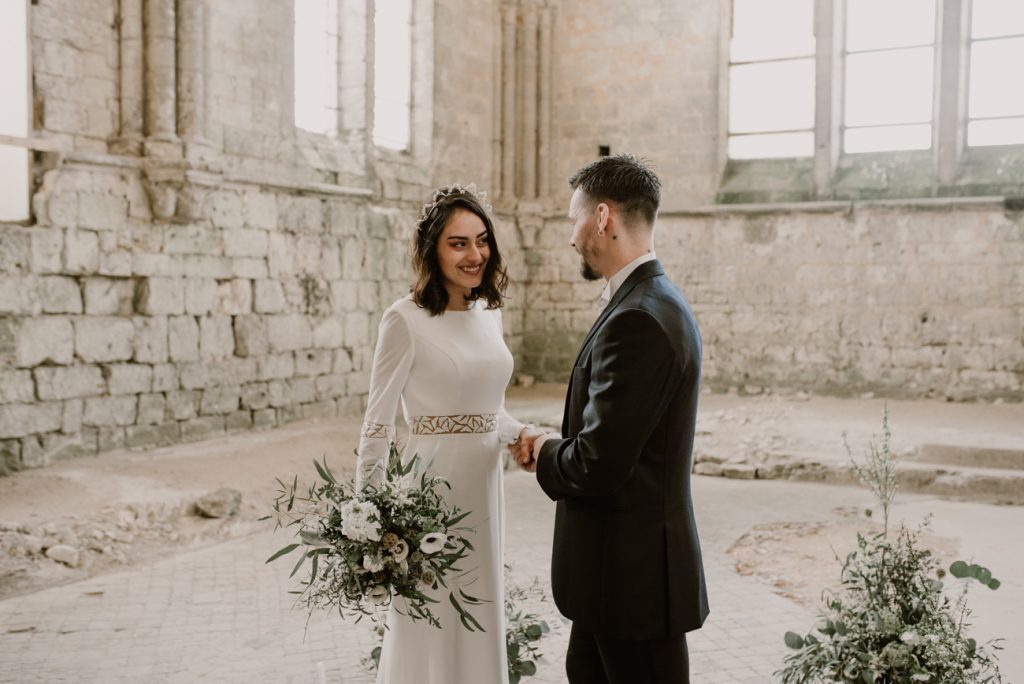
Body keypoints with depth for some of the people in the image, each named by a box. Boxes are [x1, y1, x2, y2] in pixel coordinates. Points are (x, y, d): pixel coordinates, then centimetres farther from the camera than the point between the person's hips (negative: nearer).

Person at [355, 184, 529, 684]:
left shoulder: (489, 314, 7)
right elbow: (378, 423, -10)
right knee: (429, 621, 6)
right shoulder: (406, 318, -12)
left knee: (481, 619, 17)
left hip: (484, 483, 6)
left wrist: (521, 435, -1)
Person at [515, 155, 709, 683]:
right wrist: (557, 445, 3)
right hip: (619, 563, 10)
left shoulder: (638, 320, -25)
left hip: (634, 570, -10)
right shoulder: (654, 301, 9)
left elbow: (598, 465, -26)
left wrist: (545, 453, -7)